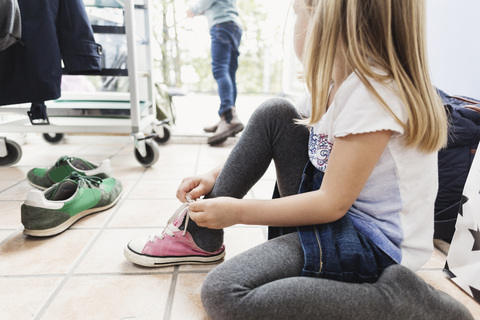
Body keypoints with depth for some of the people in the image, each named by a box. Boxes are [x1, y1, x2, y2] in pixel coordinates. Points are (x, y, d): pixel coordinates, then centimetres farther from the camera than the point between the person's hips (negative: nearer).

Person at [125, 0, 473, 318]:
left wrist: (238, 211, -15)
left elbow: (332, 204, -23)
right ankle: (202, 236, 5)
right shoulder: (334, 79, 6)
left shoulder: (375, 91, -23)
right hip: (333, 208, 9)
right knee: (274, 114, 0)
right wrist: (217, 175, 0)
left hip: (375, 239, -9)